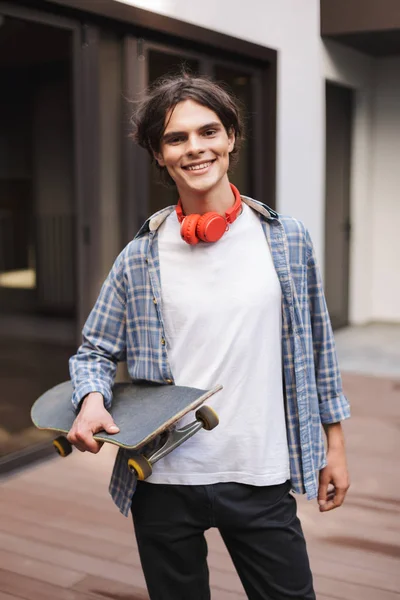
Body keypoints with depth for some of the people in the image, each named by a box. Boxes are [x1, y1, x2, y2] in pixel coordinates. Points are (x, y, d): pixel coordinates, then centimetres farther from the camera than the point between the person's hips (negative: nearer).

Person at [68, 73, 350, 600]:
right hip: (164, 482, 0)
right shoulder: (140, 258, -3)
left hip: (262, 478, 0)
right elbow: (94, 352, 4)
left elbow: (317, 346, 6)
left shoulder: (288, 240, -1)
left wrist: (334, 445, 9)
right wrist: (92, 400, -17)